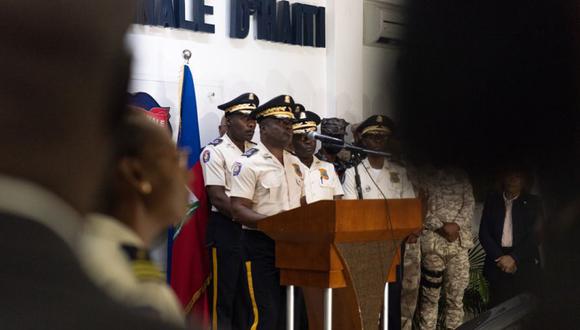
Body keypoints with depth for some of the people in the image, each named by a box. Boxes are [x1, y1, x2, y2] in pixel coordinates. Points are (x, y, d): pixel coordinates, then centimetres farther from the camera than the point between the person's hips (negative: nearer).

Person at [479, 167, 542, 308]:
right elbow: (484, 233, 5)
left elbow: (534, 235, -2)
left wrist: (513, 257, -12)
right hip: (497, 264, 2)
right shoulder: (492, 200, 12)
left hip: (523, 264, -1)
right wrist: (499, 257, -8)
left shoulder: (532, 202, 7)